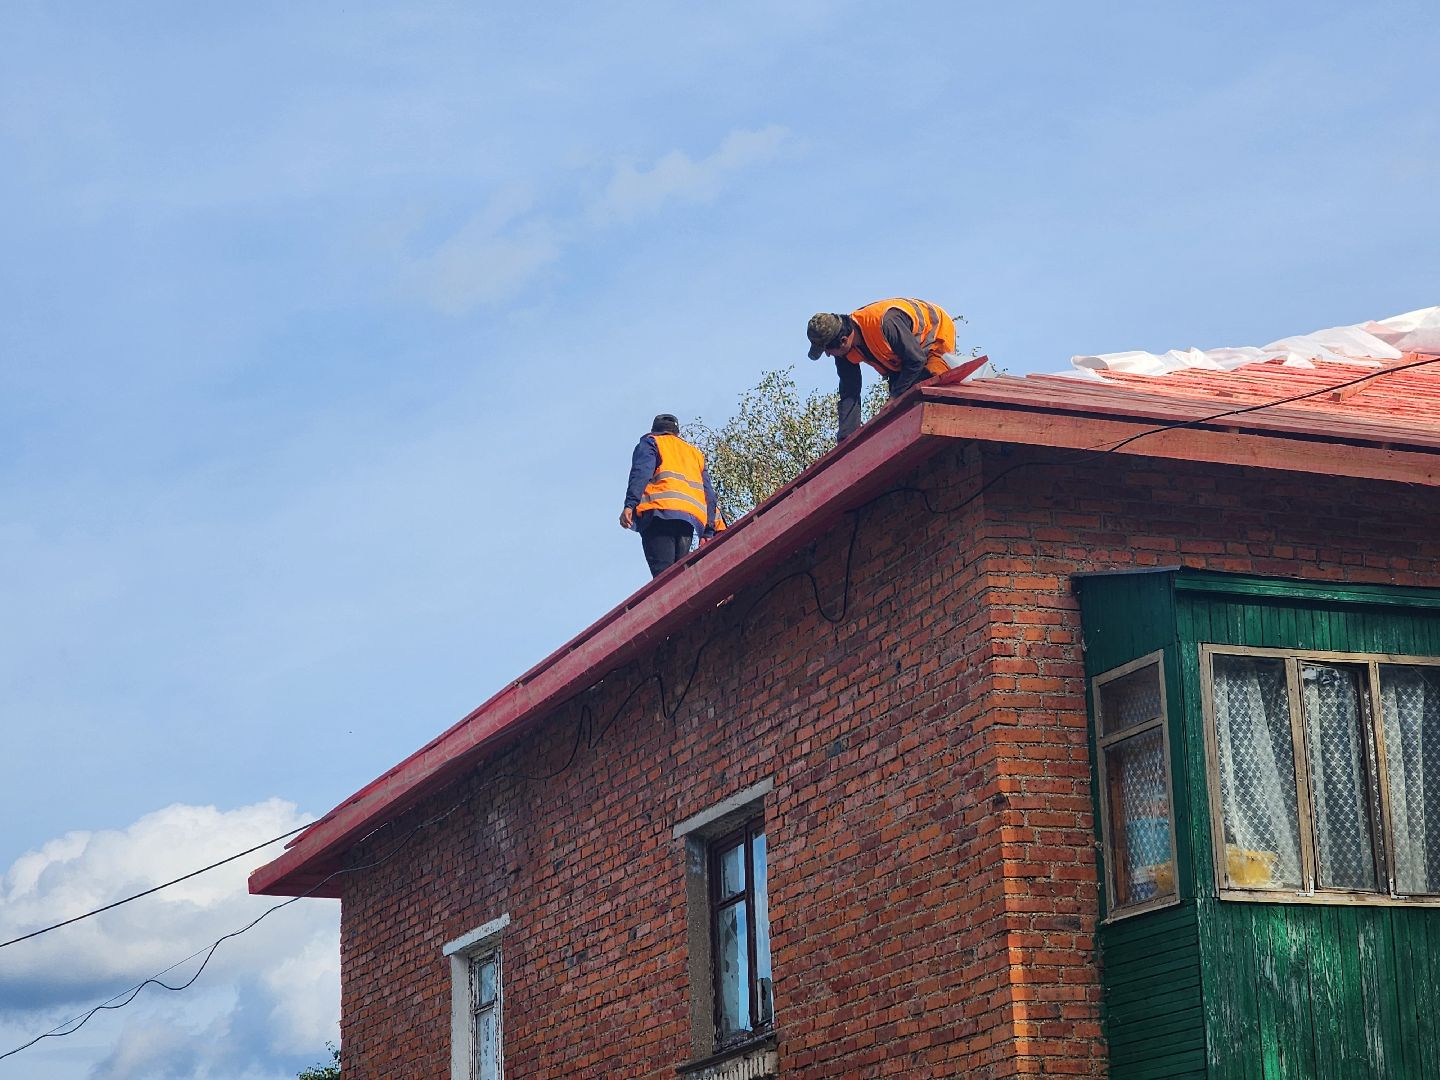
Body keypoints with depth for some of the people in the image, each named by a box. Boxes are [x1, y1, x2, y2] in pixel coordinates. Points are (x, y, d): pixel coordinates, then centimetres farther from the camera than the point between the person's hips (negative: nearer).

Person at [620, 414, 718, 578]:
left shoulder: (650, 442, 19)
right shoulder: (696, 453, 34)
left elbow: (641, 473, -2)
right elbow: (709, 493, 25)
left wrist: (630, 505, -13)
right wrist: (708, 532, 20)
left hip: (660, 511, -5)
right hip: (691, 517, 5)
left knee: (663, 574, -17)